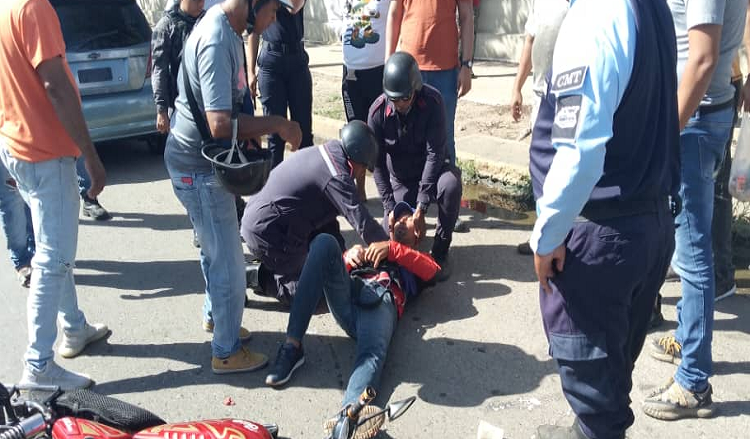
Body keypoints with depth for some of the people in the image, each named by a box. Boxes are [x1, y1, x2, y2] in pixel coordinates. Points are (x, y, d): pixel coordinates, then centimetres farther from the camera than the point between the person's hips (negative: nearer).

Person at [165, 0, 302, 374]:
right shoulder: (217, 41, -26)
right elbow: (220, 125, -32)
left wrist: (250, 131, 5)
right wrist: (276, 125, -21)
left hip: (198, 160, 10)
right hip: (199, 168, -10)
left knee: (215, 251, 25)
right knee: (228, 264, 2)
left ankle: (216, 314, 45)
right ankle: (227, 353, 18)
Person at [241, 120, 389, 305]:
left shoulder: (324, 152, 10)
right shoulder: (337, 177, -20)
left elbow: (325, 213, 14)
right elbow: (363, 222, -22)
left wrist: (342, 254, 13)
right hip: (268, 232, -10)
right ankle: (253, 277, -3)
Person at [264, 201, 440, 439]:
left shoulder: (418, 260, 36)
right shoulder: (370, 247, 42)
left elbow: (432, 271, 10)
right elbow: (333, 265, 26)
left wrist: (392, 249, 0)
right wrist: (349, 256, 4)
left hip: (381, 300, -2)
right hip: (346, 293, 3)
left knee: (373, 353, -35)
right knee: (325, 241, -25)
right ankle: (292, 346, -31)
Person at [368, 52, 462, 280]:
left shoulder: (432, 101, -22)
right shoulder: (378, 111, -17)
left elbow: (434, 153, -25)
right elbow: (377, 163, -12)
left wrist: (421, 206, -30)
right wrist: (390, 207, -20)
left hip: (430, 170, -1)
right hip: (400, 180, 2)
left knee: (451, 184, -36)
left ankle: (440, 251, -16)